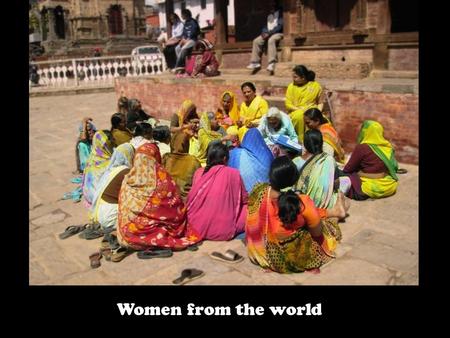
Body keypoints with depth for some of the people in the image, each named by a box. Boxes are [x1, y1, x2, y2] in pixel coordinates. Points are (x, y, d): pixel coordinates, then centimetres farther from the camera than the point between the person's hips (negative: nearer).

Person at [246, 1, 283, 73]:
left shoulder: (280, 13, 0)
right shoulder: (268, 15, 19)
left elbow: (280, 26, -12)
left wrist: (269, 33, -20)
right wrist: (264, 32, -4)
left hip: (278, 33, -6)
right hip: (267, 33, 6)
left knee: (271, 40, -39)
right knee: (256, 41, -17)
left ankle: (272, 63, -47)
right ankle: (255, 62, -17)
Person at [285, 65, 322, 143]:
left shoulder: (316, 86, 3)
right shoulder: (291, 86, 2)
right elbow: (288, 105, 0)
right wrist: (301, 109, -14)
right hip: (295, 112, -1)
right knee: (299, 115, -37)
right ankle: (300, 140, -24)